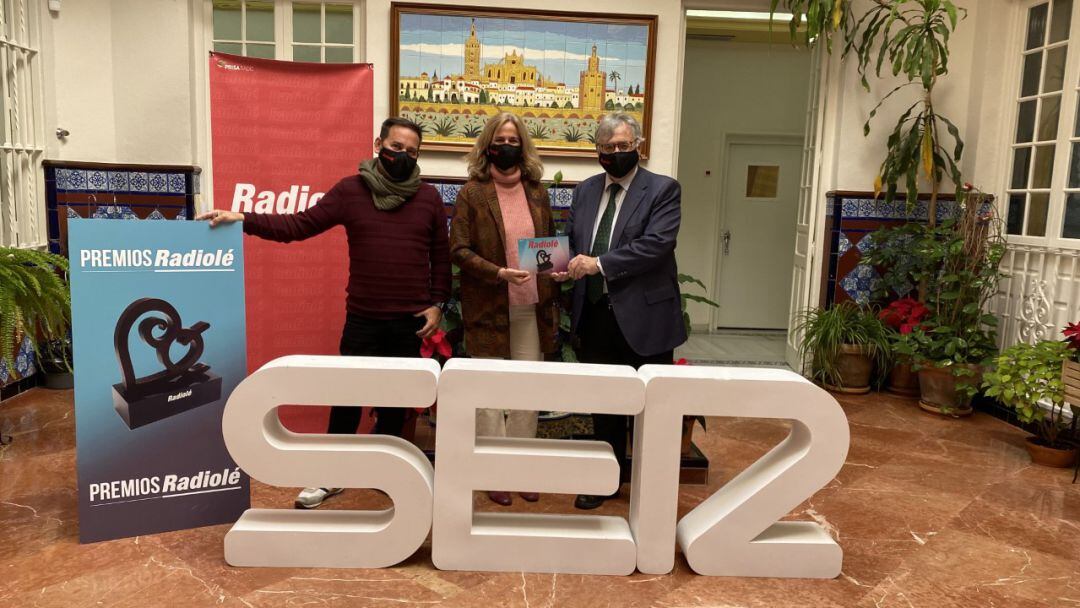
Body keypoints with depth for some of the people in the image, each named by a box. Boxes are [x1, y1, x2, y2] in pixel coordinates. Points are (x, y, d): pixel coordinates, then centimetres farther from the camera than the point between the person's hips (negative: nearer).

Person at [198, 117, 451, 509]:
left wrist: (437, 304, 0)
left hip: (411, 321, 1)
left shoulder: (429, 197, 3)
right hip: (363, 318, -1)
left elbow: (441, 255, 7)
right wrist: (242, 220, -15)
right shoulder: (351, 190, 0)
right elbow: (298, 226, -5)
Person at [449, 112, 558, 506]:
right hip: (489, 309, -3)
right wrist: (498, 273, -20)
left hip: (531, 309, 4)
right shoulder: (473, 192, -2)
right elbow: (459, 249, -7)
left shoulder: (537, 191, 10)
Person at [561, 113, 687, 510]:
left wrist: (599, 264, -21)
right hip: (594, 315, 5)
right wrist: (568, 265, -7)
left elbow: (657, 244, -18)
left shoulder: (663, 190, -5)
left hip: (644, 317, -5)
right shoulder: (585, 190, 13)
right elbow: (569, 240, 16)